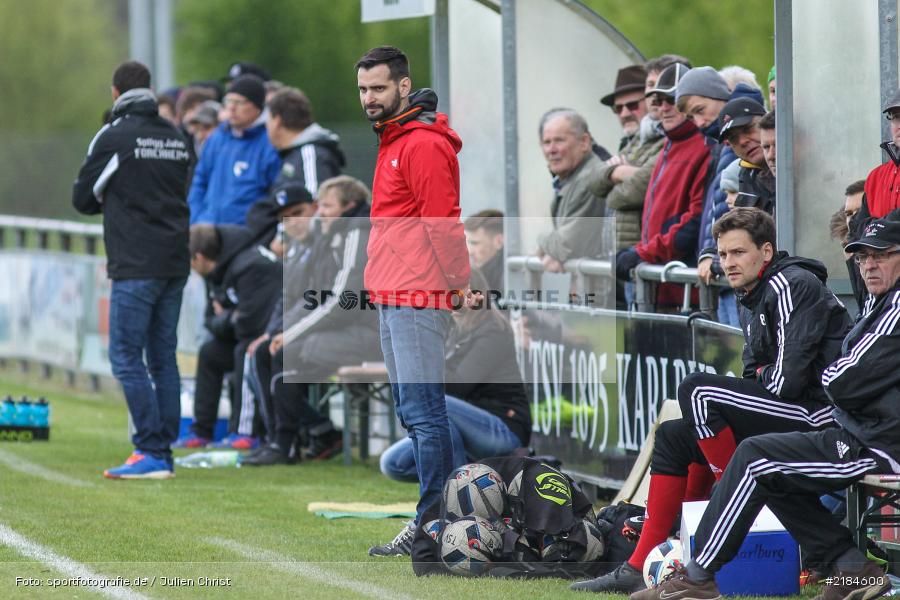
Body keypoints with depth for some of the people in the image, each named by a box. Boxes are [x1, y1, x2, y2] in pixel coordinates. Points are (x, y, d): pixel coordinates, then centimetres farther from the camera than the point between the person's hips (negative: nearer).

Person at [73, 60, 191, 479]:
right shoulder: (177, 138, 12)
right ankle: (164, 451, 10)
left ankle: (151, 452, -12)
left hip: (136, 267, -7)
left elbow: (82, 199, 0)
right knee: (163, 357, 11)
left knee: (126, 356, -5)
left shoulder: (113, 138, -7)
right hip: (176, 262, 7)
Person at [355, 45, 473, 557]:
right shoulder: (394, 141, 20)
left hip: (418, 299, -11)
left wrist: (461, 285, -20)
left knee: (424, 413, -10)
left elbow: (441, 223, -17)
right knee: (414, 413, 13)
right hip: (393, 299, 11)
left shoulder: (424, 144, -12)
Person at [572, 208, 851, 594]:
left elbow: (789, 377, -20)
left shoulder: (792, 285, -11)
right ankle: (639, 569, 4)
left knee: (696, 389, -22)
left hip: (816, 414, -10)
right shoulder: (752, 303, 19)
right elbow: (754, 377, 22)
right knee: (672, 438, 11)